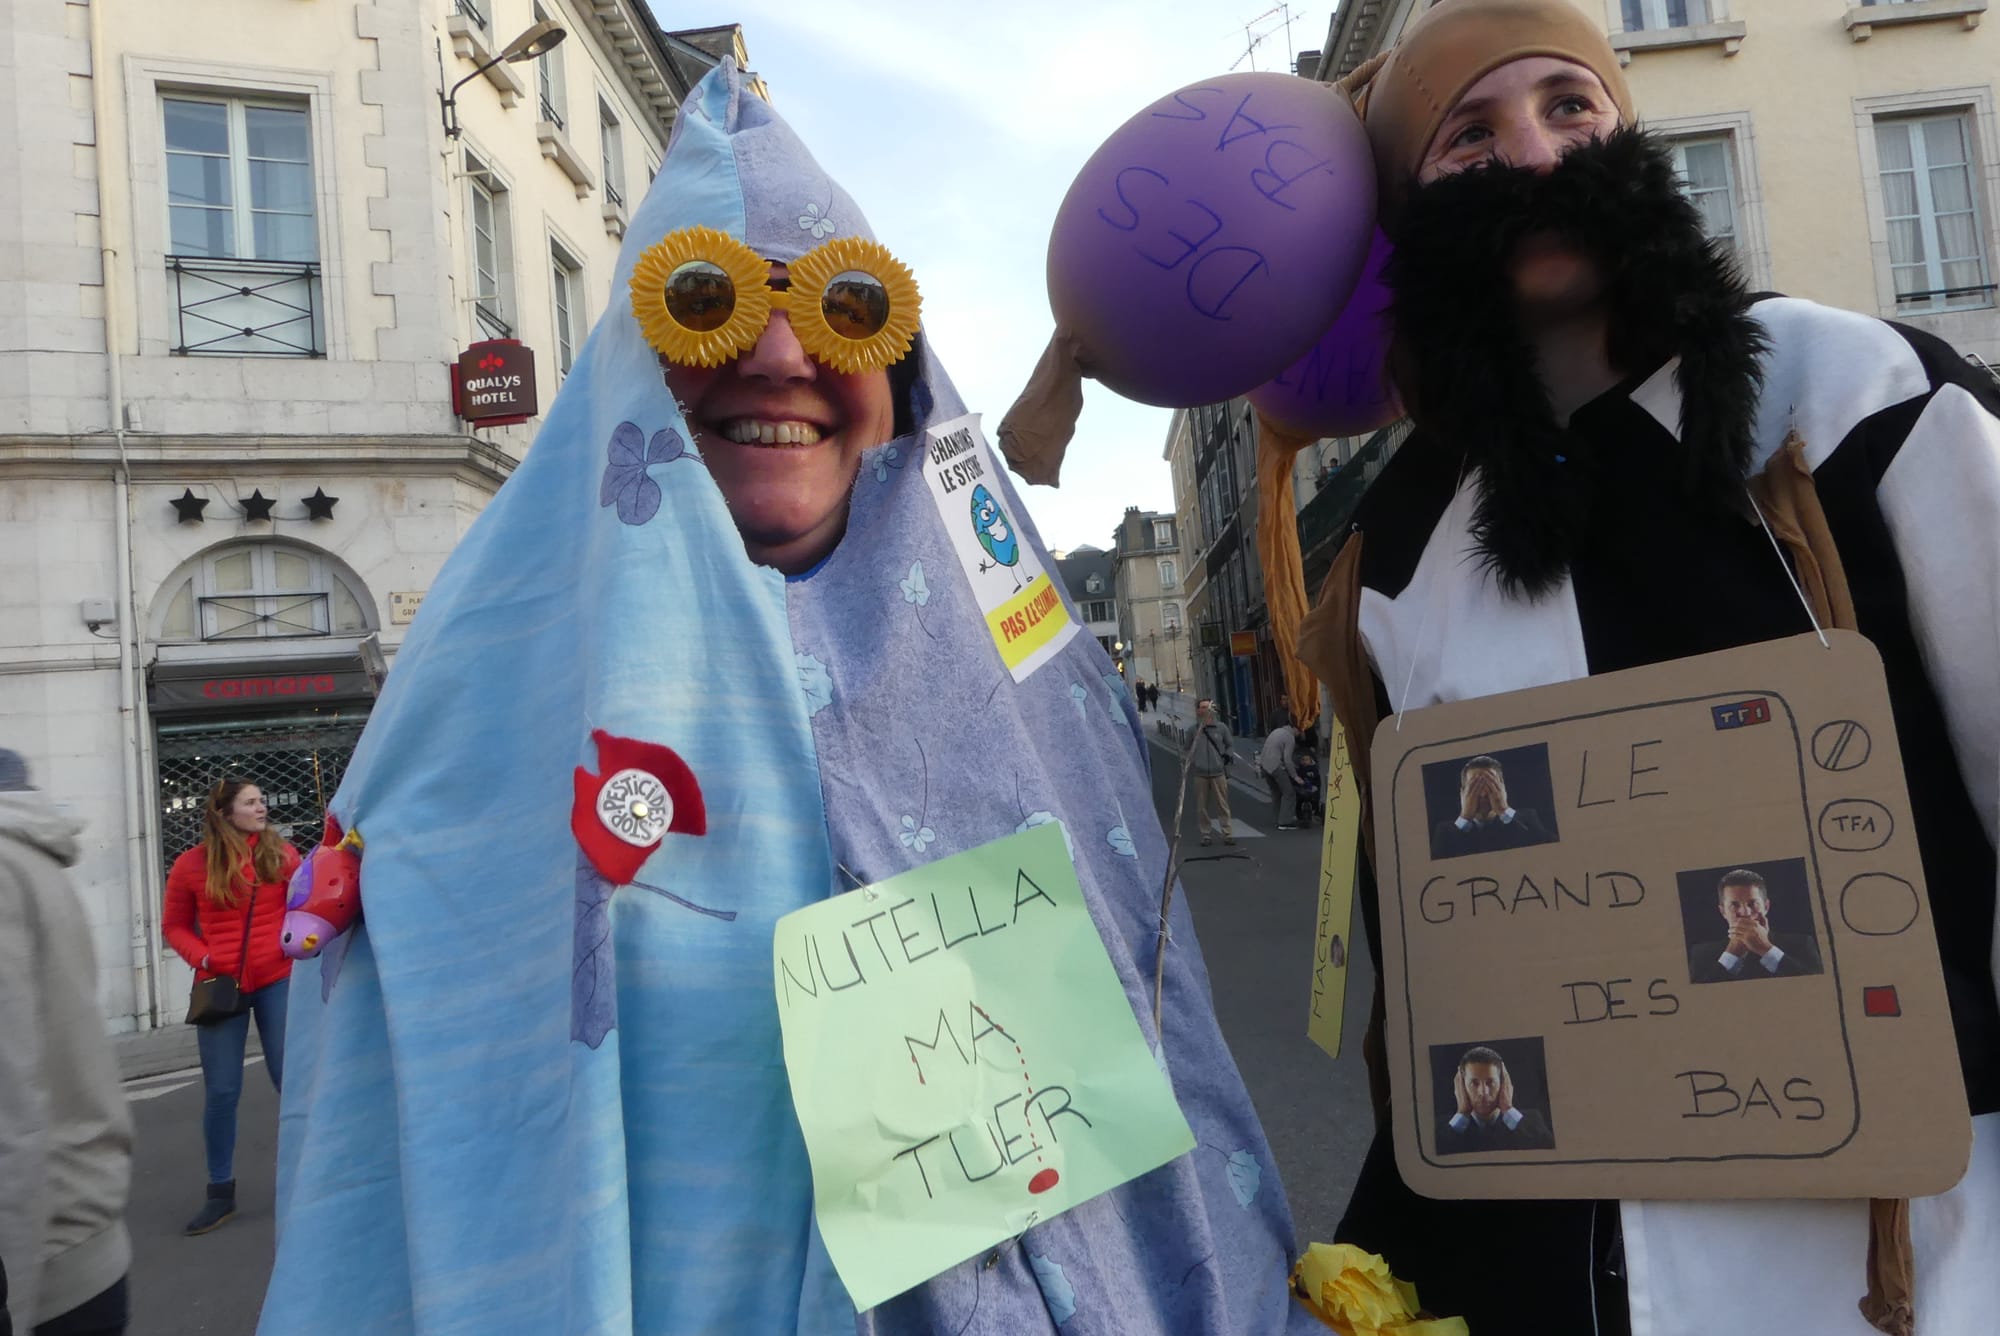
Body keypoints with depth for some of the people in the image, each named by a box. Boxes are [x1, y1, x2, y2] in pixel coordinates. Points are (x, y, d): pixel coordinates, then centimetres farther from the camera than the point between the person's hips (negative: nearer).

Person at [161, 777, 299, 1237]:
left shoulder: (282, 855, -1)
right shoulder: (192, 865, -2)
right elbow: (174, 926, 6)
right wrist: (202, 958, -9)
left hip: (278, 979, 0)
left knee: (292, 1081, 2)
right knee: (221, 1092, 5)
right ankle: (221, 1192, 21)